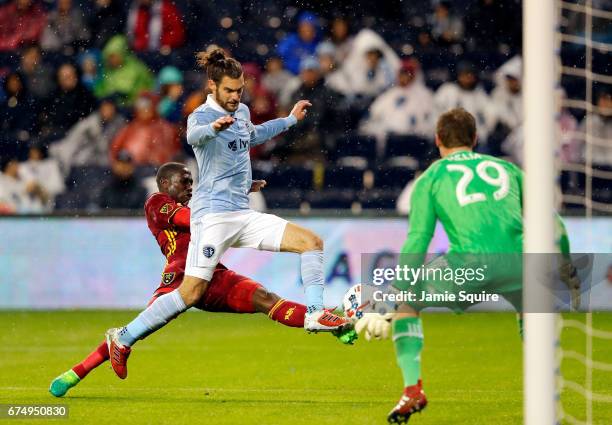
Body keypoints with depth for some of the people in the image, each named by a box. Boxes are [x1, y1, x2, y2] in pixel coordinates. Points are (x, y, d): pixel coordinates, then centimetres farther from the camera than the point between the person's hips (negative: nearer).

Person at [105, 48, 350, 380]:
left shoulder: (242, 112, 14)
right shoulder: (202, 115, -11)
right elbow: (194, 135, -38)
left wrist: (290, 120, 43)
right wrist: (214, 127, -60)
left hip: (244, 215, 8)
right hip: (213, 213, -8)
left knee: (310, 242, -1)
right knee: (191, 292, -16)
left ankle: (315, 315, 2)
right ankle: (123, 338, -6)